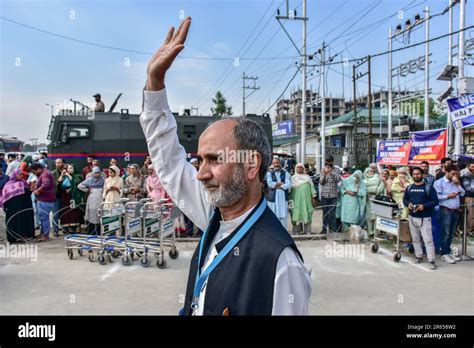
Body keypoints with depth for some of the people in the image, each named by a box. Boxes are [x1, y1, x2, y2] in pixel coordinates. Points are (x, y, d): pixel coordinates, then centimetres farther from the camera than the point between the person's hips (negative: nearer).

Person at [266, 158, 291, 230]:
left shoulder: (285, 173, 9)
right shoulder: (269, 173, 9)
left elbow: (288, 185, -4)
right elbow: (270, 183, -7)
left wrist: (277, 186, -9)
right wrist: (281, 183, -6)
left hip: (283, 197, 1)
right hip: (273, 197, 0)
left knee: (283, 215, 1)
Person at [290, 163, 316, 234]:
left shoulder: (307, 177, 13)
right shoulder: (293, 177, 11)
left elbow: (312, 187, 11)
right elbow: (291, 187, 4)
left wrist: (313, 197, 4)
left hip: (307, 198, 1)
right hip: (297, 199, -1)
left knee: (307, 213, -1)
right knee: (297, 213, -5)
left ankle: (307, 230, 4)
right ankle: (297, 230, -1)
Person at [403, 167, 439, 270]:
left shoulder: (429, 187, -4)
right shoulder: (409, 188, 10)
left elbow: (435, 201, -6)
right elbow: (405, 199, 17)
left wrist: (424, 206, -20)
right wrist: (408, 204, -6)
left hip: (425, 218, -5)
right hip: (412, 217, 5)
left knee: (428, 240, -8)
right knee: (415, 239, 12)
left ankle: (432, 261, -4)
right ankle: (419, 256, 25)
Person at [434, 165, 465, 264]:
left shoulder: (456, 182, 15)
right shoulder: (439, 182, -6)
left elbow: (462, 194, 9)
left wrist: (458, 184, -2)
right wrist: (447, 196, -16)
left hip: (456, 210, 7)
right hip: (446, 210, -7)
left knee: (451, 234, 13)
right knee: (445, 233, -3)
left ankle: (448, 251, 24)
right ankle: (444, 254, 5)